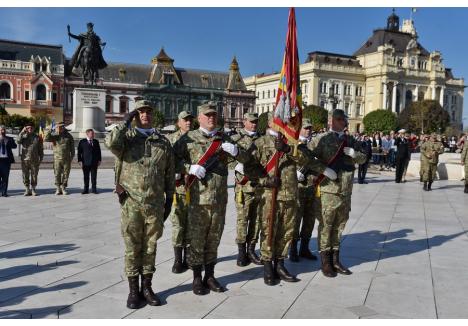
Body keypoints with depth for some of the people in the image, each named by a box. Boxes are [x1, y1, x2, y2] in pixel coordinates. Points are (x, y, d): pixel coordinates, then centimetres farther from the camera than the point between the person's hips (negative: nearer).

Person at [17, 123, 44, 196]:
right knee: (25, 176, 3)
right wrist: (22, 132, -18)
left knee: (34, 175, 3)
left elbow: (41, 149, 9)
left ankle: (33, 189, 12)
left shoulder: (37, 137, 8)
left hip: (35, 160, 0)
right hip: (25, 160, 0)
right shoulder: (23, 136, 8)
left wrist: (41, 158, 2)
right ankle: (27, 190, 11)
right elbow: (18, 141, -13)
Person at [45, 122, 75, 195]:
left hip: (66, 159, 1)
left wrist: (72, 157, 4)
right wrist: (50, 130, -18)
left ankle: (64, 188, 14)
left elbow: (72, 148, 8)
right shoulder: (55, 136, 3)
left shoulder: (69, 136, 5)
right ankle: (58, 189, 11)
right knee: (57, 174, 2)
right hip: (57, 158, 0)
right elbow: (46, 138, -14)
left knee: (66, 174, 4)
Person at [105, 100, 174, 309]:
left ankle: (147, 287, 23)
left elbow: (169, 175, 12)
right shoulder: (127, 137, 3)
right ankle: (133, 290, 18)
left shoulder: (163, 142, 9)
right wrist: (126, 121, -12)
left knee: (150, 247, 10)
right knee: (132, 247, 6)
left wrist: (169, 199, 9)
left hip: (155, 204, 2)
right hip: (131, 203, -2)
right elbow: (111, 143, -22)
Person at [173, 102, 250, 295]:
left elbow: (245, 159, 10)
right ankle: (197, 278, 19)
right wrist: (189, 168, -17)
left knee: (214, 238, 13)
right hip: (197, 198, -4)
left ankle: (210, 276, 27)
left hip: (220, 199, 4)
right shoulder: (188, 139, -1)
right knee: (197, 239, 4)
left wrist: (235, 151, -11)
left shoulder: (224, 139, 10)